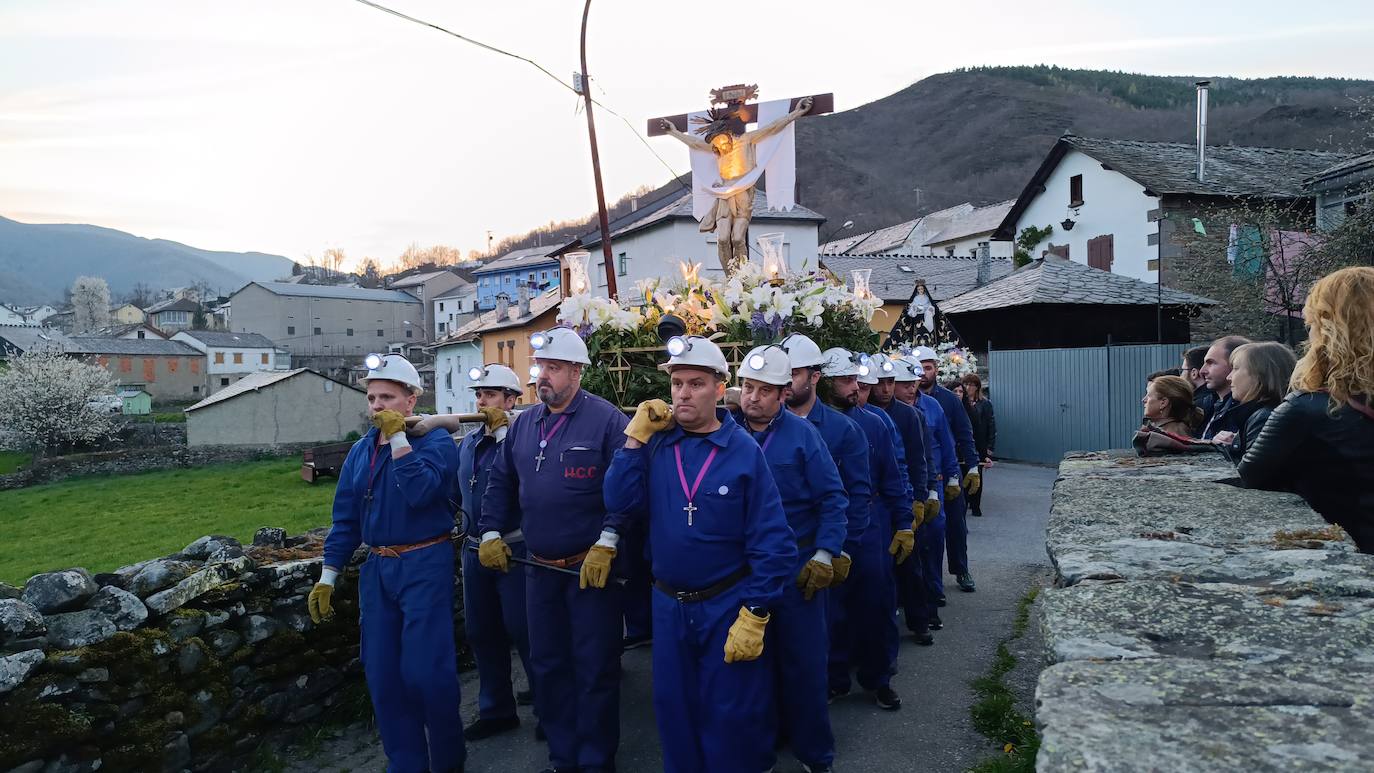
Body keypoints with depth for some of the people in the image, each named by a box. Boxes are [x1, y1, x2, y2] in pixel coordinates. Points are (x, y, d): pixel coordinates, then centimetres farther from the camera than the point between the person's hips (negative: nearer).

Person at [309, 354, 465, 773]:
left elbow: (420, 491, -26)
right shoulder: (360, 451, 10)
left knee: (425, 669, -6)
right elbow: (346, 516, 12)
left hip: (424, 565, -6)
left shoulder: (435, 442, -8)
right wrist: (327, 577, 9)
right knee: (381, 673, 9)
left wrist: (398, 437, -22)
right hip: (377, 568, 6)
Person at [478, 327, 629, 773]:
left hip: (592, 566, -6)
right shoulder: (524, 424, 8)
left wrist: (606, 544, -20)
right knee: (547, 665, 16)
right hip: (540, 568, 6)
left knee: (594, 669, 5)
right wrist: (491, 533, 8)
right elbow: (500, 482, 16)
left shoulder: (606, 419, -12)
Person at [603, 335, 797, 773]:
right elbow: (619, 502, -12)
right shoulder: (656, 445, -2)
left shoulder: (744, 450, -12)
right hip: (668, 605, 4)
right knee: (674, 709, 19)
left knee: (732, 717, 9)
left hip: (728, 605, -3)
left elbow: (772, 542, -12)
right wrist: (636, 437, -15)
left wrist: (755, 617, -15)